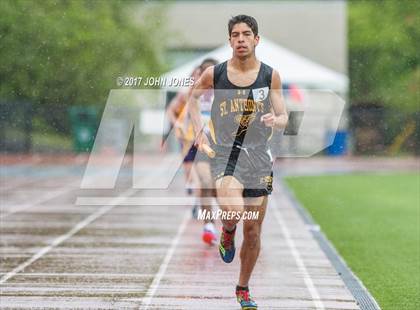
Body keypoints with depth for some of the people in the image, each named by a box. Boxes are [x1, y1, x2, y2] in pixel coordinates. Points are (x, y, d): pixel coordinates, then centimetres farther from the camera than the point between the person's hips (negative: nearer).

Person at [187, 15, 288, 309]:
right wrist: (199, 130, 4)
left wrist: (275, 121, -20)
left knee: (253, 232, 8)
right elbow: (193, 97, 17)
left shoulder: (270, 75, 0)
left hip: (259, 158, 2)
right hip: (225, 154, -2)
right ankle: (227, 233, 8)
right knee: (233, 211, -29)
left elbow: (284, 117, 3)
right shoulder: (214, 74, -2)